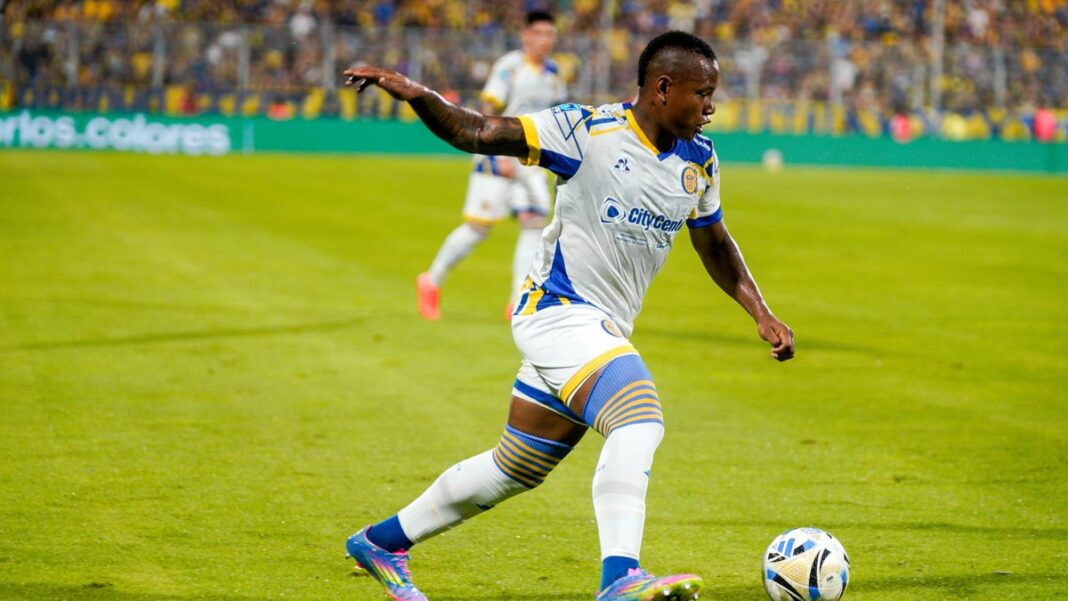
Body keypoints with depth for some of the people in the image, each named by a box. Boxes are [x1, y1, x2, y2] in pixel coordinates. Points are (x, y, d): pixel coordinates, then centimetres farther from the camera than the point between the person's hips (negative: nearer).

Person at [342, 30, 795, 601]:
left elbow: (715, 244, 21)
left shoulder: (698, 160, 6)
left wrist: (761, 313, 12)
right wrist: (413, 93, -31)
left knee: (516, 469, 16)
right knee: (639, 421, -29)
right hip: (557, 311, -8)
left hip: (603, 331, 8)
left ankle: (381, 542, 32)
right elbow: (475, 133, -14)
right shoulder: (588, 130, -14)